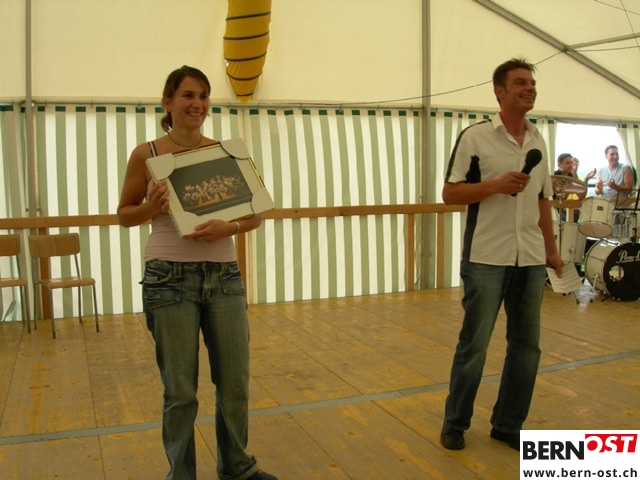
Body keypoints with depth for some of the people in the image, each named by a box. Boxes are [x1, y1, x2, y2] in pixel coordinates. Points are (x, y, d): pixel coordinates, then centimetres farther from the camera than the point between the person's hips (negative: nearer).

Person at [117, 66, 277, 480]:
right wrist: (151, 207, -14)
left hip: (224, 275, 3)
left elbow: (255, 213, 5)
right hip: (170, 278, -3)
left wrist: (228, 227, -15)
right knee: (180, 390, 6)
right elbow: (125, 215, 7)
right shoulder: (146, 155, -2)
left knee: (236, 381, 11)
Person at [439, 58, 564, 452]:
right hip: (486, 259, -5)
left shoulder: (539, 140, 13)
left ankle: (508, 424, 24)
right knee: (473, 345, 2)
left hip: (531, 261, 6)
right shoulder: (475, 137, -4)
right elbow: (450, 193, -6)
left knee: (526, 345, 9)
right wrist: (496, 185, -18)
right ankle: (455, 423, 20)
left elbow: (543, 201, 18)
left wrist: (551, 250, 16)